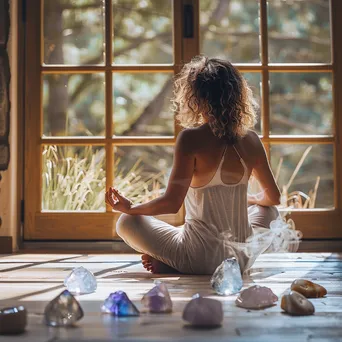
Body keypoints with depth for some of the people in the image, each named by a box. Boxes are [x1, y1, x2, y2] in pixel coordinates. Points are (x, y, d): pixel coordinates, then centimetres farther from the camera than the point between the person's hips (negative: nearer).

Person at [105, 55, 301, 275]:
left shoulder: (191, 138, -16)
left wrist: (130, 208, 0)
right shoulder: (250, 140, -1)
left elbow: (172, 203, -17)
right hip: (241, 259, 3)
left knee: (127, 222, 16)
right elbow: (273, 197, 11)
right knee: (267, 210, 36)